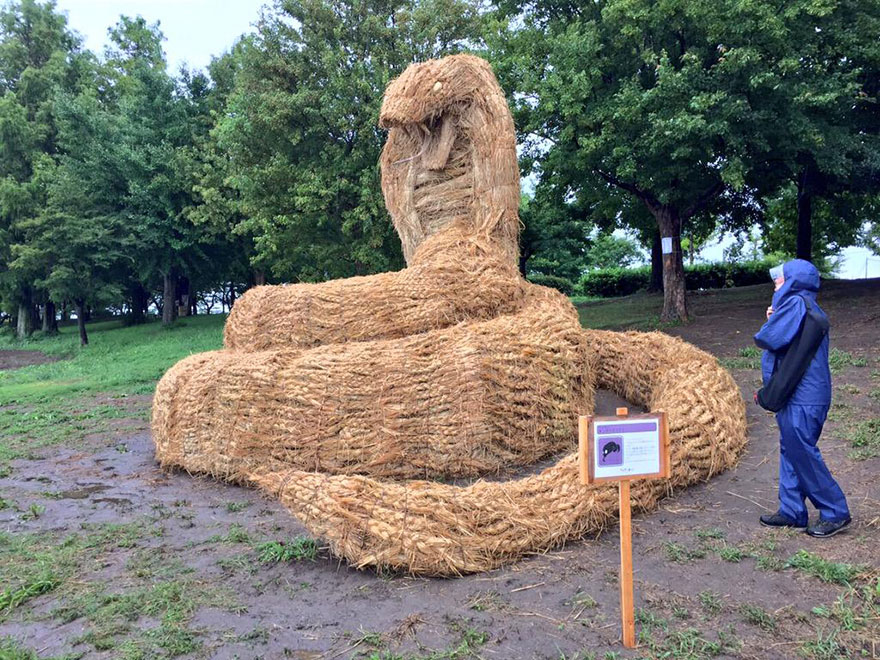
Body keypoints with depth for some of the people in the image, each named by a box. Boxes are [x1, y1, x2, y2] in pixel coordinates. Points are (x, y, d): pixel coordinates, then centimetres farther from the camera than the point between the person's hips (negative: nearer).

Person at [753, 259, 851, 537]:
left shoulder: (796, 304, -17)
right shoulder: (808, 307, 15)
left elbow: (768, 339, -23)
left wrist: (769, 323, -2)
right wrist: (775, 319, 2)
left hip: (801, 400, -10)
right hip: (799, 396, 10)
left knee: (803, 454, -1)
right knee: (791, 452, 15)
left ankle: (836, 512, 11)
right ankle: (792, 511, 23)